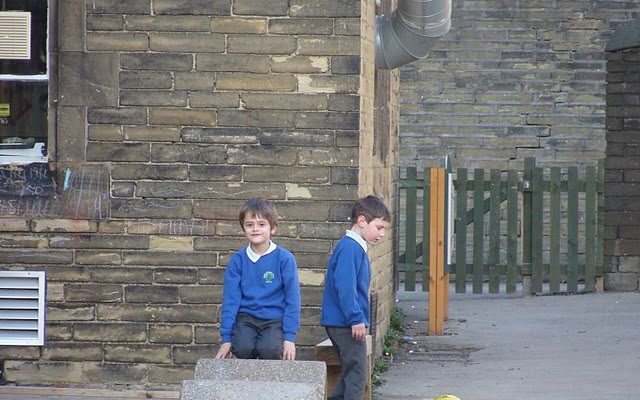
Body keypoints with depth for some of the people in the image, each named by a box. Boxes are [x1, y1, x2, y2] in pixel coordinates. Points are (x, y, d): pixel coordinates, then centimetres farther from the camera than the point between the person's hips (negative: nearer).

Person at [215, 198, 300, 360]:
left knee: (269, 349, -30)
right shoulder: (238, 260, 4)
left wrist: (289, 337, -6)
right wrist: (226, 338, 1)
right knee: (243, 348, -28)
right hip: (246, 317, 2)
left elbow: (293, 299, 0)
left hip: (274, 318, -1)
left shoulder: (284, 258, -2)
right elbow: (230, 299, 6)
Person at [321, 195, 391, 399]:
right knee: (357, 374, -7)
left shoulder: (357, 248, 17)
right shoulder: (350, 248, -16)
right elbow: (344, 286, -24)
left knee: (352, 373, 15)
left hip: (344, 323, 10)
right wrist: (356, 319, -24)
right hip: (346, 323, -10)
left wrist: (359, 318, 22)